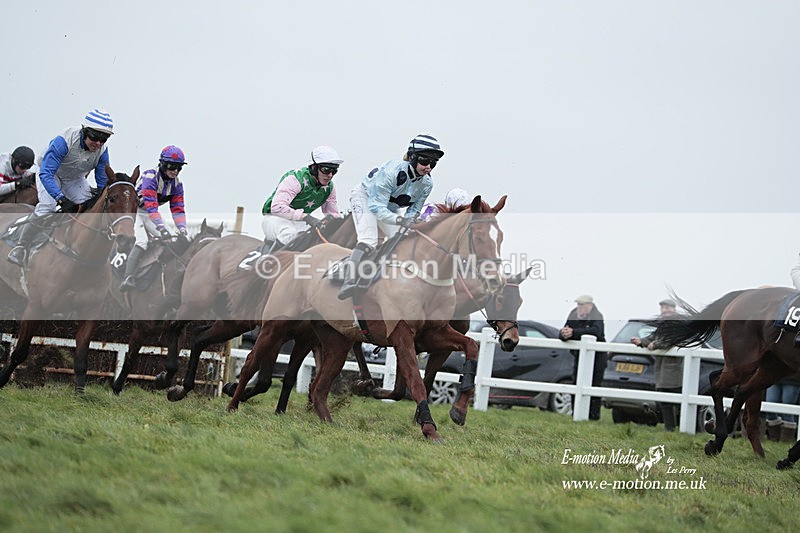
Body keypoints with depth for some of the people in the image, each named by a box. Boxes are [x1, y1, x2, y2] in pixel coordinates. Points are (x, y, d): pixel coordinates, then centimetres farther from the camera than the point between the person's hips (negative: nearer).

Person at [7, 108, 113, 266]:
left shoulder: (102, 151, -24)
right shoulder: (64, 141, -39)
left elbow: (103, 182, -10)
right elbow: (45, 174, -42)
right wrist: (61, 199, -51)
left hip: (75, 179, 5)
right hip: (51, 174, -5)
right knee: (47, 206, -27)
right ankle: (20, 248, -20)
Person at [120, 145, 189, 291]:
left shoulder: (177, 184, -2)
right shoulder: (151, 177, -26)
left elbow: (178, 209, -2)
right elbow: (151, 205, -35)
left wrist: (182, 230, -17)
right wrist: (162, 229, -43)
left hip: (148, 216, 9)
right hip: (133, 211, -9)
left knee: (165, 241, 1)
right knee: (142, 242, -28)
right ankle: (128, 279, -38)